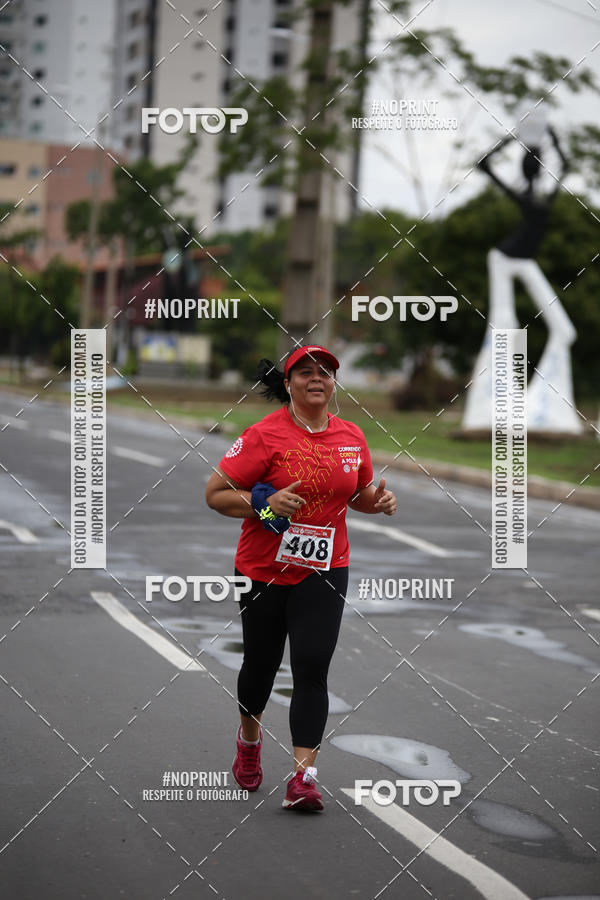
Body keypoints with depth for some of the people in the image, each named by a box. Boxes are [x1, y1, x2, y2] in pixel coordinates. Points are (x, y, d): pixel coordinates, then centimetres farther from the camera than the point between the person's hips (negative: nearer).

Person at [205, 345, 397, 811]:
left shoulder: (352, 436, 4)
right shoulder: (265, 435, -12)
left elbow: (358, 494, 20)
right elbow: (215, 493, -11)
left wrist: (377, 501, -2)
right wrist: (263, 503, -26)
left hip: (324, 569, 2)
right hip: (264, 569, -2)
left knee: (312, 668, -9)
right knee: (261, 664, 14)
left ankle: (304, 778, -8)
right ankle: (250, 737, 44)